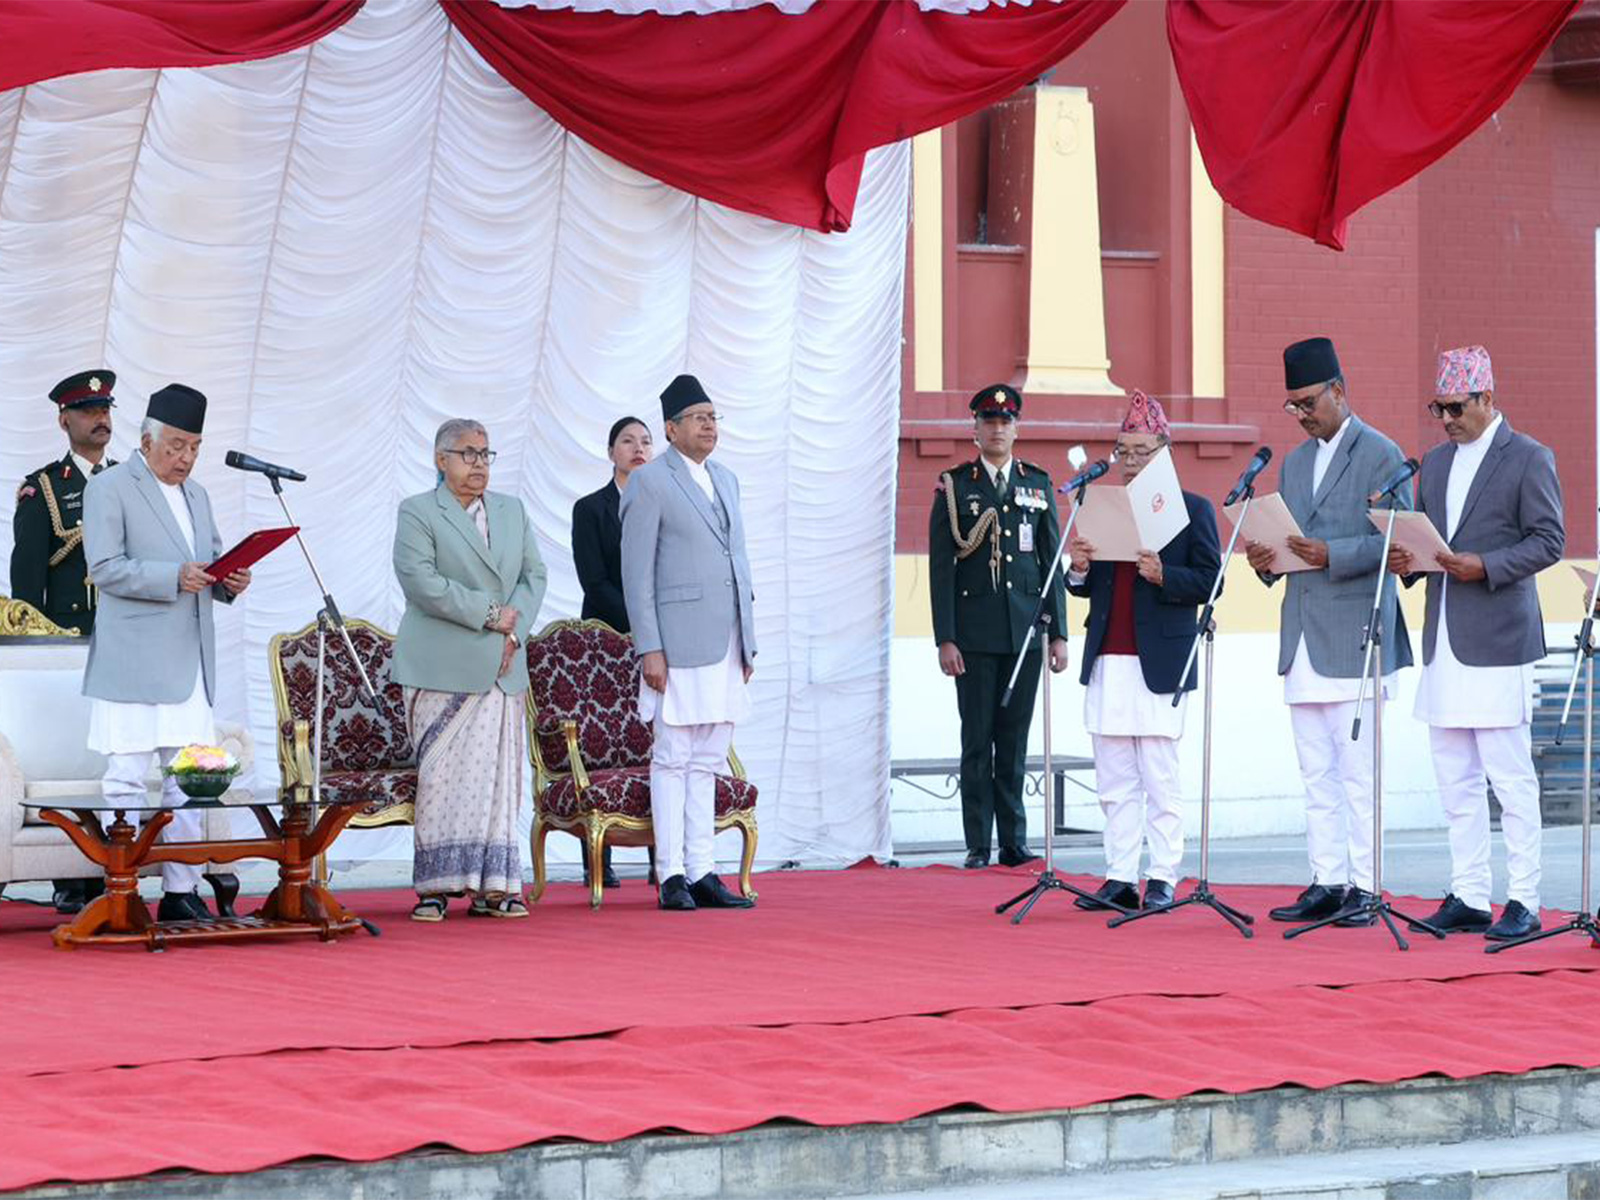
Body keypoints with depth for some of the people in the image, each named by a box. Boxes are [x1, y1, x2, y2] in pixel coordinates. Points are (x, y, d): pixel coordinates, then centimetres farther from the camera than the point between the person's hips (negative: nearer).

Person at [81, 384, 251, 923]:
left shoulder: (196, 495, 20)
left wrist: (228, 581, 2)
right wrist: (174, 577, -22)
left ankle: (182, 892, 11)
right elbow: (104, 568, -12)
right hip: (132, 665, -7)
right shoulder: (109, 488, -3)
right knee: (127, 779, -6)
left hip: (189, 665, 7)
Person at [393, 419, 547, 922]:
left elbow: (534, 575, 15)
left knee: (499, 776, 1)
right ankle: (436, 886, -2)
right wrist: (488, 613, -13)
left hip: (501, 668, 5)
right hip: (443, 669, -5)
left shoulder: (512, 511, 18)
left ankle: (492, 888, 4)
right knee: (442, 776, -6)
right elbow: (421, 582, -12)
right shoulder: (417, 513, 0)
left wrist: (514, 627, -3)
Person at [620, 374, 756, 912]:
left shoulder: (726, 480, 17)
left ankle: (701, 872, 10)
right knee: (673, 760, -4)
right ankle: (671, 876, -2)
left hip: (725, 644, 7)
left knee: (707, 763, 8)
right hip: (679, 643, -7)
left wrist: (748, 641, 16)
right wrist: (649, 648, -13)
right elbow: (636, 574, -7)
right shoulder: (649, 483, -4)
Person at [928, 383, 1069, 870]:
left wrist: (1058, 633, 5)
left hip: (1025, 630, 2)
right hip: (974, 635, -2)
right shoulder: (954, 486, 3)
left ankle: (1014, 843, 9)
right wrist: (945, 639, -8)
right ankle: (978, 846, 3)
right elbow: (941, 568, 0)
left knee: (1015, 741, 5)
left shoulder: (1038, 483, 11)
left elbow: (1052, 561, 11)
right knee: (977, 742, -1)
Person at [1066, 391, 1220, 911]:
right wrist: (1080, 569, -4)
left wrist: (1163, 575, -21)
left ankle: (1163, 878, 4)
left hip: (1160, 663, -5)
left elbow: (1209, 580, -5)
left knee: (1160, 781, -2)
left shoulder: (1193, 509, 1)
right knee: (1114, 783, 7)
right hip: (1107, 662, 5)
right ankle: (1119, 878, 10)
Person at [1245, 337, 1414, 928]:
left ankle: (1363, 888, -6)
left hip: (1354, 636, -7)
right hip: (1303, 638, 7)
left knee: (1357, 773, -8)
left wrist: (1331, 555, -20)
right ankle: (1327, 883, 10)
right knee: (1317, 774, 7)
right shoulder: (1294, 463, 19)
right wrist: (1266, 558, 1)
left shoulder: (1380, 455, -3)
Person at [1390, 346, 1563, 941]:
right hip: (1443, 642, 7)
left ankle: (1524, 902, -3)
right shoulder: (1435, 462, 17)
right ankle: (1468, 898, 13)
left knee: (1510, 777, -7)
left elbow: (1549, 540, -8)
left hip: (1497, 641, -7)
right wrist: (1409, 559, -1)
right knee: (1455, 780, 8)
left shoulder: (1529, 459, -4)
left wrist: (1485, 566, -19)